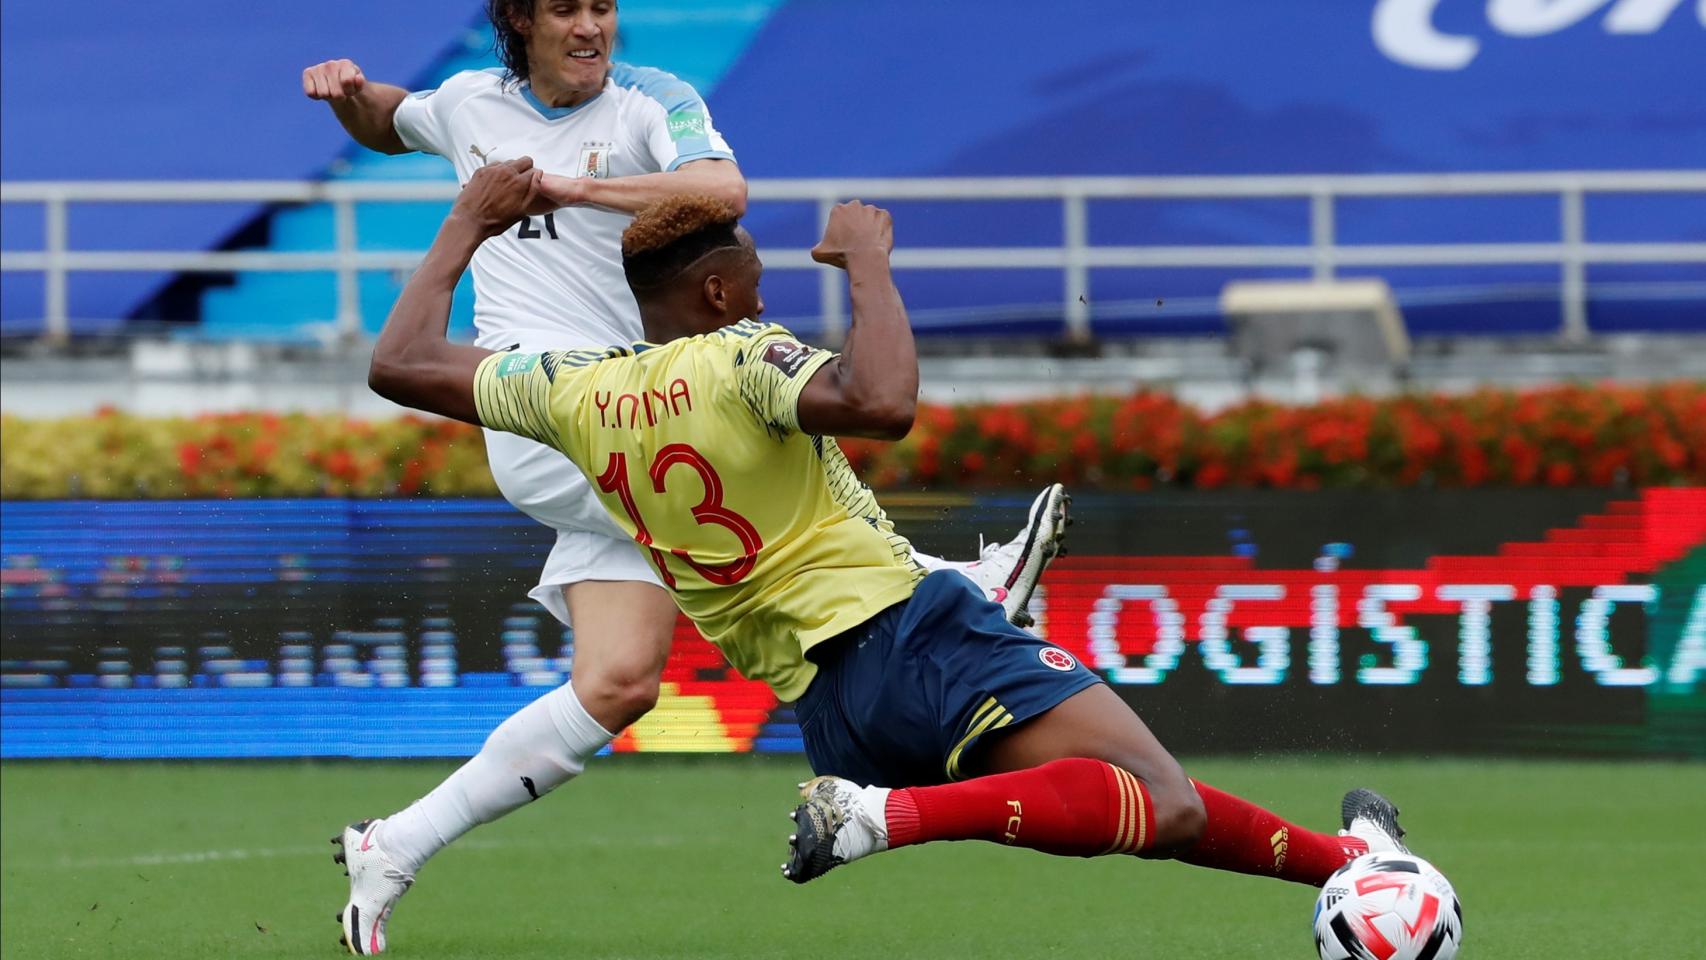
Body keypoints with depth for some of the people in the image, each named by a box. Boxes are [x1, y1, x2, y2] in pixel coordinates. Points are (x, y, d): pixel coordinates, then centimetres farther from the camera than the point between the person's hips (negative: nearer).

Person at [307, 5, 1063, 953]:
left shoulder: (652, 101, 1)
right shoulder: (470, 103, 12)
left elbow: (723, 191, -21)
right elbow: (388, 126, 35)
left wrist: (571, 186, -23)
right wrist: (351, 92, 13)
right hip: (533, 414, -1)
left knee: (619, 685, -10)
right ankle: (949, 586, -22)